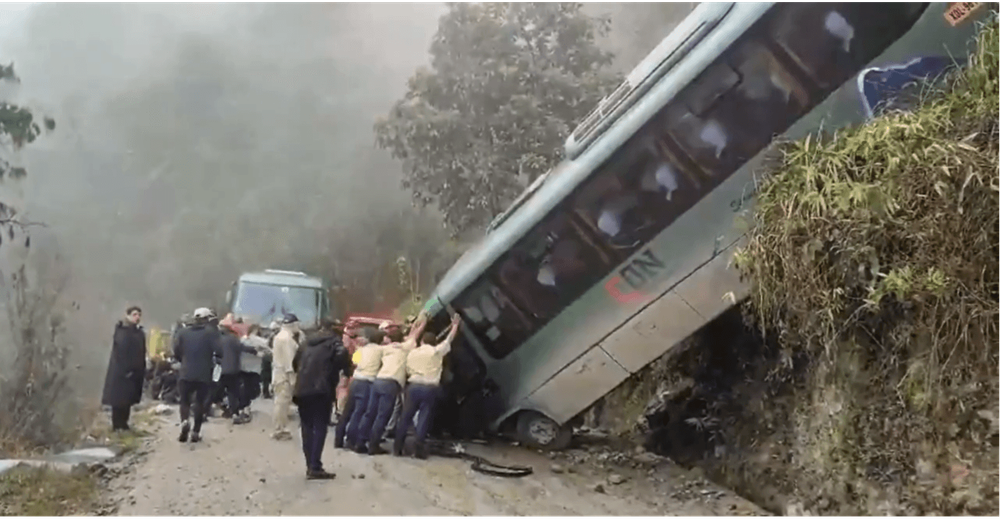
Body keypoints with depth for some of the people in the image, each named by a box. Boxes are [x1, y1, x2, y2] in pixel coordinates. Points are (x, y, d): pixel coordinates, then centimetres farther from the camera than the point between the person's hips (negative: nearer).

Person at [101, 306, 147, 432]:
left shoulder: (140, 333, 13)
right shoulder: (121, 331, -8)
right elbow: (119, 352, -15)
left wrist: (142, 372, 6)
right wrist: (125, 370, -21)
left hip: (134, 372, 7)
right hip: (120, 371, -7)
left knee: (128, 398, 9)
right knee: (118, 398, -2)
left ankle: (123, 423, 16)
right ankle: (117, 425, 3)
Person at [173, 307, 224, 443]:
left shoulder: (184, 332, 3)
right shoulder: (211, 331, -7)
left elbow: (176, 352, 5)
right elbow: (219, 351, -15)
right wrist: (213, 356, 8)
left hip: (186, 373, 2)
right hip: (204, 374, -2)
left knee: (185, 400, 14)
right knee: (200, 401, 11)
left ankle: (184, 421, -14)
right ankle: (196, 432, 9)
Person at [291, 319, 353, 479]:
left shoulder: (308, 343, 24)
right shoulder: (334, 342, 6)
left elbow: (295, 362, 30)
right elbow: (342, 356, -14)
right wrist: (348, 370, 1)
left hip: (302, 389, 6)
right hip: (321, 390, -6)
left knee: (307, 427, 11)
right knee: (320, 427, -4)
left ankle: (310, 466, 11)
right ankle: (315, 467, -10)